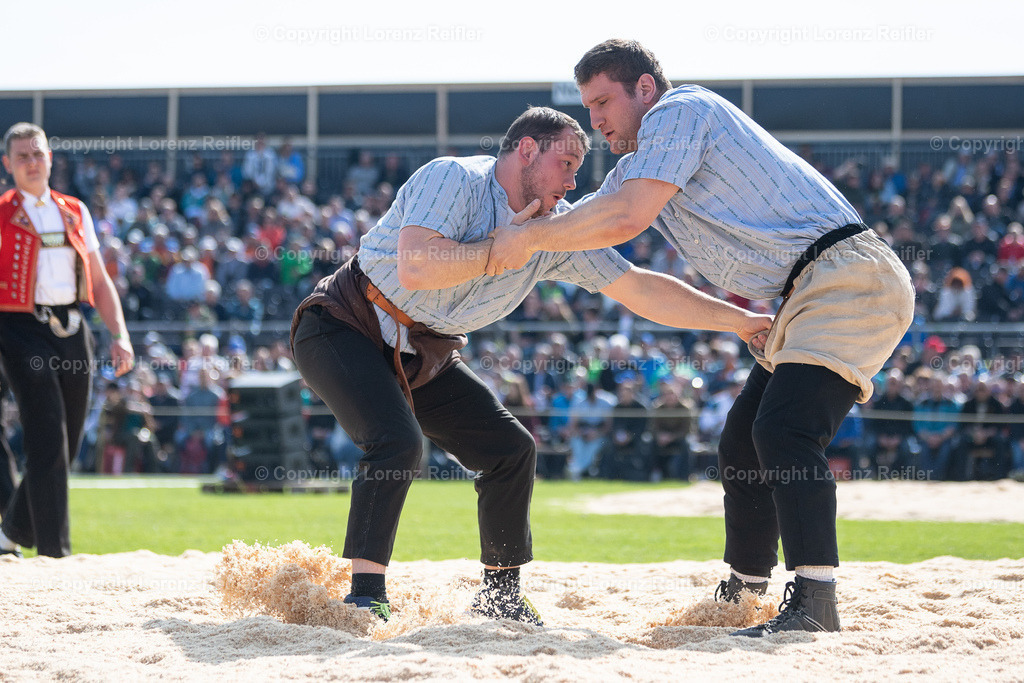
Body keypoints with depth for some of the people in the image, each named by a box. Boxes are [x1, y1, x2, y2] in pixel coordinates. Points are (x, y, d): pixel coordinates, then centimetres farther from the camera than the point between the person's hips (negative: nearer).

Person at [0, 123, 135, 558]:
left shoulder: (74, 212, 15)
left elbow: (99, 280, 17)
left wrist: (119, 335, 6)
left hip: (72, 331, 5)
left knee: (66, 446, 10)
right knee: (48, 444, -12)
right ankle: (54, 553, -11)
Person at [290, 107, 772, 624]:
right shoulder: (453, 180, -21)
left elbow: (640, 290, 1)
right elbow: (415, 269, -36)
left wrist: (742, 321, -3)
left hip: (421, 355, 8)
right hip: (344, 330, -8)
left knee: (510, 449, 4)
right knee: (398, 443, -29)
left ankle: (500, 597, 17)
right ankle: (365, 599, -26)